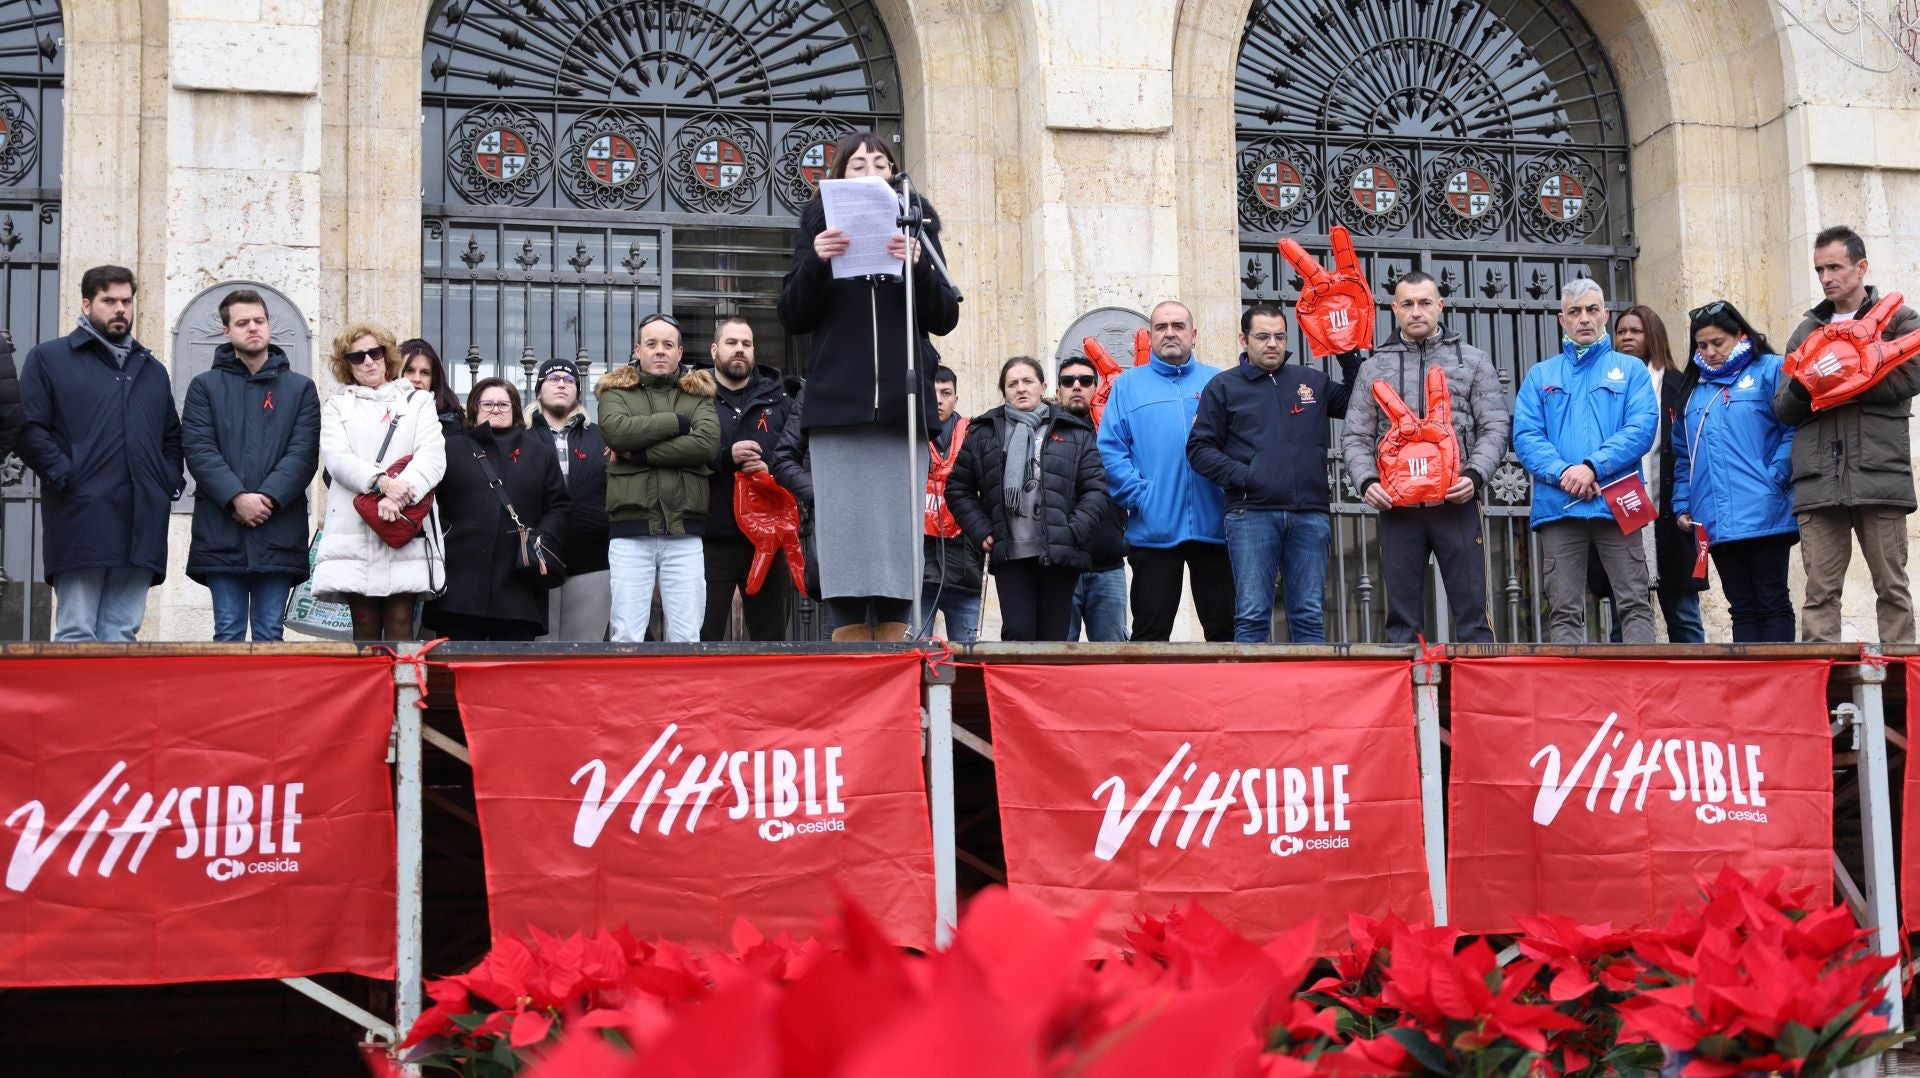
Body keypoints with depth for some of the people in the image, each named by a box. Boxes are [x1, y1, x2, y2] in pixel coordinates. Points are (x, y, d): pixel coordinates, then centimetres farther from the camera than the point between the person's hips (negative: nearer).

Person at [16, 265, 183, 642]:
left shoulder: (152, 370, 25)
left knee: (122, 634, 3)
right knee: (77, 634, -7)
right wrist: (66, 478, -12)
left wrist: (171, 482, 13)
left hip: (142, 524, 5)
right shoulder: (48, 358, 8)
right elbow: (29, 430, -1)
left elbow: (172, 437, 30)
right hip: (81, 521, -5)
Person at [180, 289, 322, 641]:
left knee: (269, 633, 2)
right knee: (228, 633, 1)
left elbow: (304, 453, 1)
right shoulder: (205, 387, 11)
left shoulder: (300, 388, 12)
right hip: (221, 532, 0)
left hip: (279, 531, 0)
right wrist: (237, 498, -14)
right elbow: (198, 449, -1)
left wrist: (268, 498, -13)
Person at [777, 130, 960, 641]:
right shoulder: (822, 225, 11)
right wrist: (815, 261, -12)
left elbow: (945, 318, 5)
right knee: (846, 540, -6)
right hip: (837, 407, -1)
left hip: (904, 407, 1)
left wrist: (918, 264, -12)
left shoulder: (916, 224, 13)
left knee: (899, 537, -2)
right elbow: (793, 318, 4)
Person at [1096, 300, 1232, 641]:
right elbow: (1110, 449, 2)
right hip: (1153, 532, -1)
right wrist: (1138, 495, -10)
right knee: (1150, 634, 2)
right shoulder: (1128, 384, 10)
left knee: (1224, 630, 5)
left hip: (1213, 527, 1)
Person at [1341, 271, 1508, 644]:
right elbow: (1356, 438, 11)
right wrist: (1367, 481, -8)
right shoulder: (1374, 368, 14)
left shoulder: (1472, 361, 11)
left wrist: (1475, 476, -12)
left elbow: (1495, 428, 5)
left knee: (1471, 612, -3)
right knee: (1402, 619, 5)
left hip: (1456, 502, -1)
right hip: (1397, 506, 1)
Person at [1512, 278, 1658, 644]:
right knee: (1564, 612, 0)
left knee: (1635, 603, -5)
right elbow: (1525, 437, 4)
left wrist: (1592, 467, -15)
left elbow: (1642, 428, -3)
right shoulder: (1540, 376, 17)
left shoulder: (1630, 369, 12)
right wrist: (1563, 472, -13)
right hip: (1557, 507, 1)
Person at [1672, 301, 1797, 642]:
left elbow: (1793, 430, -9)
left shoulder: (1769, 370, 1)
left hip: (1763, 515, -6)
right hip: (1716, 523, 6)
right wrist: (1682, 505, 10)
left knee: (1772, 602, -2)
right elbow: (1683, 455, 20)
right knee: (1742, 608, 7)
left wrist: (1774, 479, -16)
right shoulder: (1695, 388, 20)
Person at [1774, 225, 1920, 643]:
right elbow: (1782, 409, 15)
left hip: (1879, 473, -3)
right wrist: (1799, 390, -8)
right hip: (1817, 480, 3)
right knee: (1820, 592, -2)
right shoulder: (1805, 332, 20)